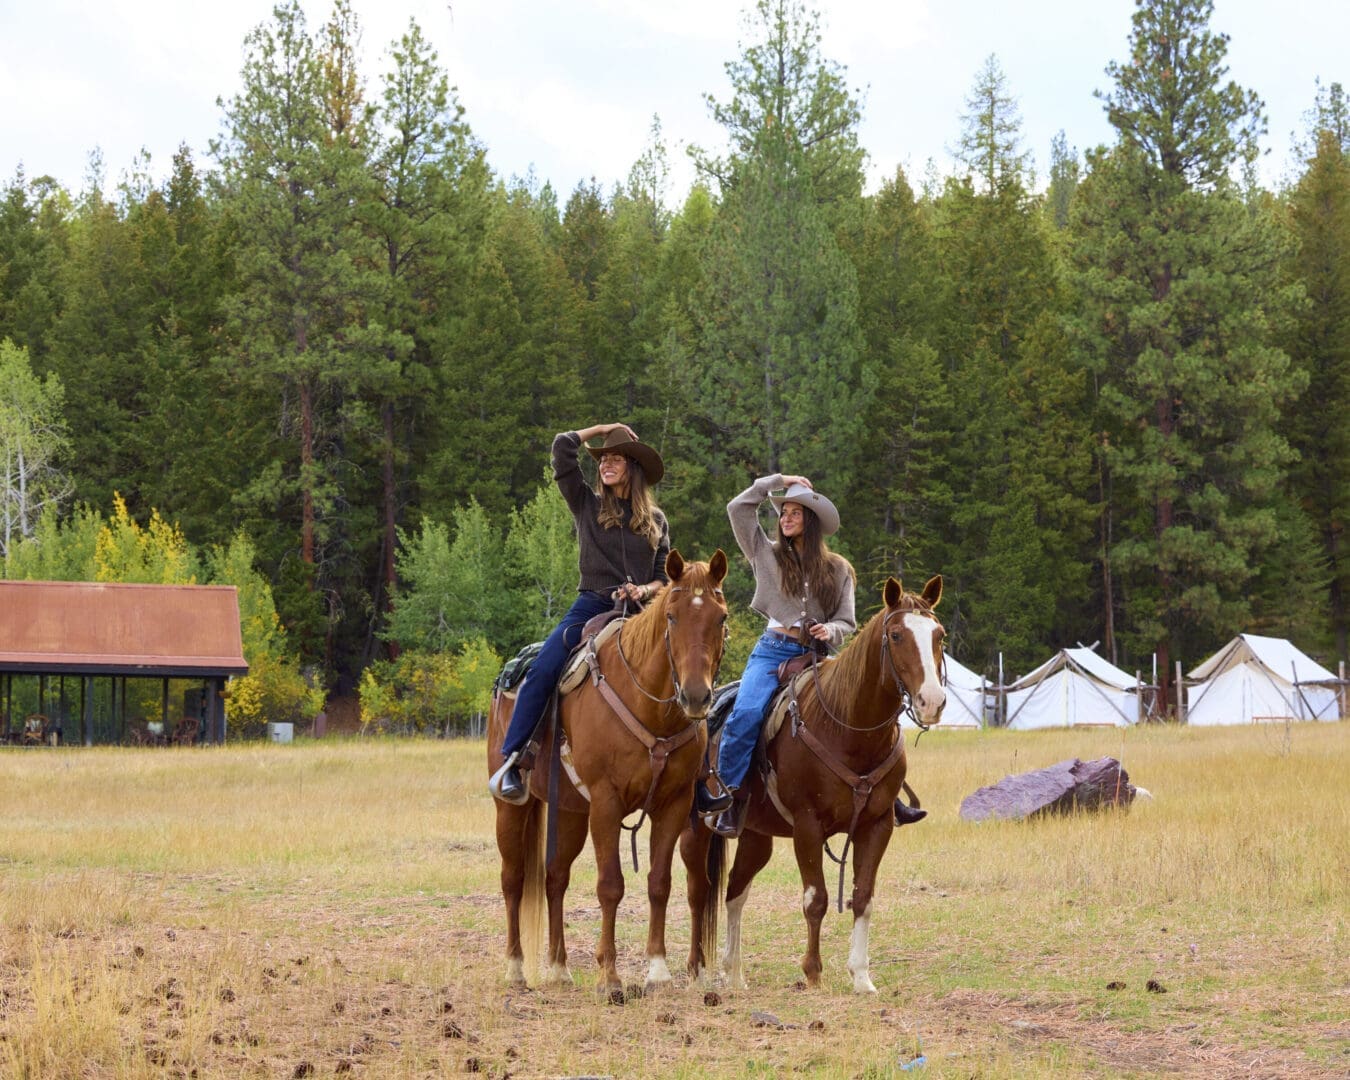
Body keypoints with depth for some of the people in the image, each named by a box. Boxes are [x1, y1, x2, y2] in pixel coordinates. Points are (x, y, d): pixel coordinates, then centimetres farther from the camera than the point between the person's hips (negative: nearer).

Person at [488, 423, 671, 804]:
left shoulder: (655, 520, 14)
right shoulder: (587, 505, 10)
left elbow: (665, 576, 14)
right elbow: (562, 447, 1)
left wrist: (646, 589, -7)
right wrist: (603, 429, 13)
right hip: (591, 607, -1)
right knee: (542, 671, -23)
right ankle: (512, 762, -23)